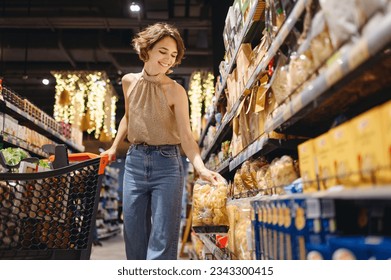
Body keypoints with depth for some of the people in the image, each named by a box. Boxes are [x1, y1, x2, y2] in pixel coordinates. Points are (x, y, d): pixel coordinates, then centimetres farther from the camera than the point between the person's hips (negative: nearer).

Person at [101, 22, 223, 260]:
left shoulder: (176, 91, -9)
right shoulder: (129, 82, 5)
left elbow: (186, 136, -16)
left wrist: (201, 168, -32)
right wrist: (114, 147, 19)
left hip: (167, 163, -4)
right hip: (135, 161, 4)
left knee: (162, 239, -4)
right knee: (134, 234, 10)